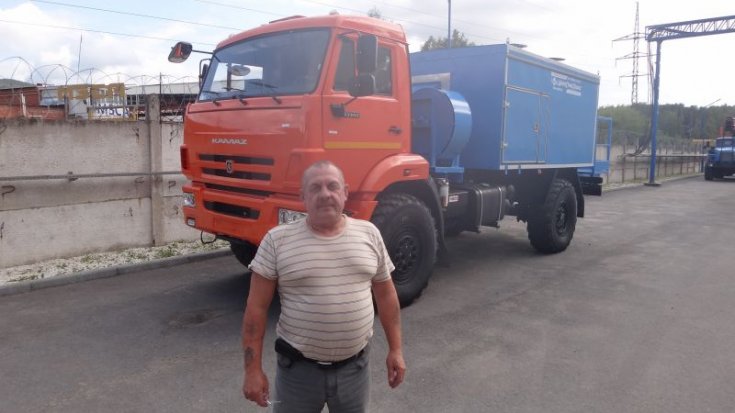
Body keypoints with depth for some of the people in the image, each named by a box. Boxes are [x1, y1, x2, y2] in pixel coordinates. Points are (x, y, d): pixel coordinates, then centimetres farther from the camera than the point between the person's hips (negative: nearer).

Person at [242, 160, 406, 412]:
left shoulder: (368, 234, -1)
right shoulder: (277, 240, -9)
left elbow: (386, 295, 7)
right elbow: (257, 308, -7)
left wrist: (395, 349, 7)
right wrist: (253, 369, -7)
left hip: (354, 366, 2)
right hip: (298, 368, -2)